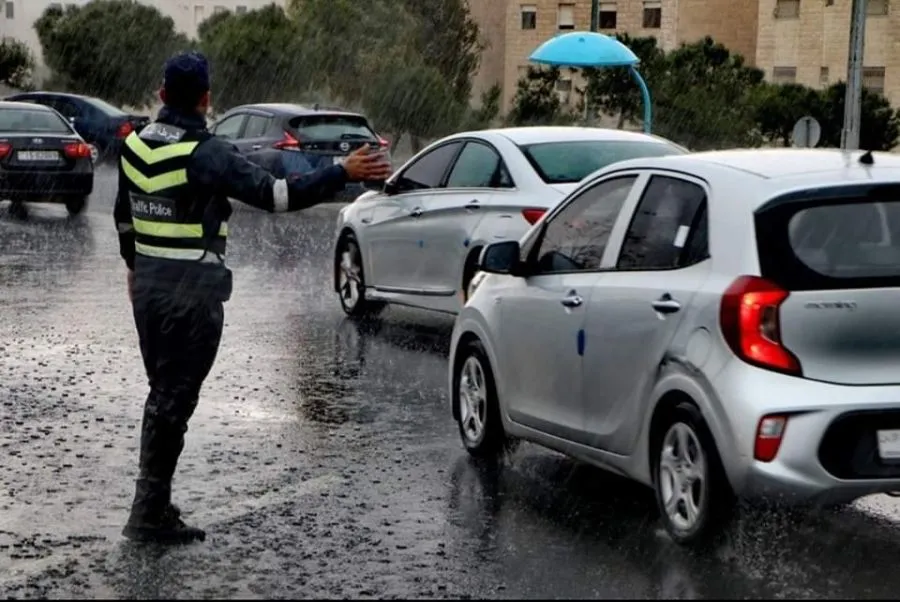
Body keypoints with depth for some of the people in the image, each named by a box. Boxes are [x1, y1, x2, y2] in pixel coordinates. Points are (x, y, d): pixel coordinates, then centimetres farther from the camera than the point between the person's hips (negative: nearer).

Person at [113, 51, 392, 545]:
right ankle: (150, 515, 2)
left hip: (147, 283, 7)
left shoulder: (134, 147, 7)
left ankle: (152, 502, 23)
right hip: (192, 291, -7)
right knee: (174, 399, -1)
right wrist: (343, 173, -19)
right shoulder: (206, 155, -17)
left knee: (162, 393, 18)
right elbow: (274, 194, -22)